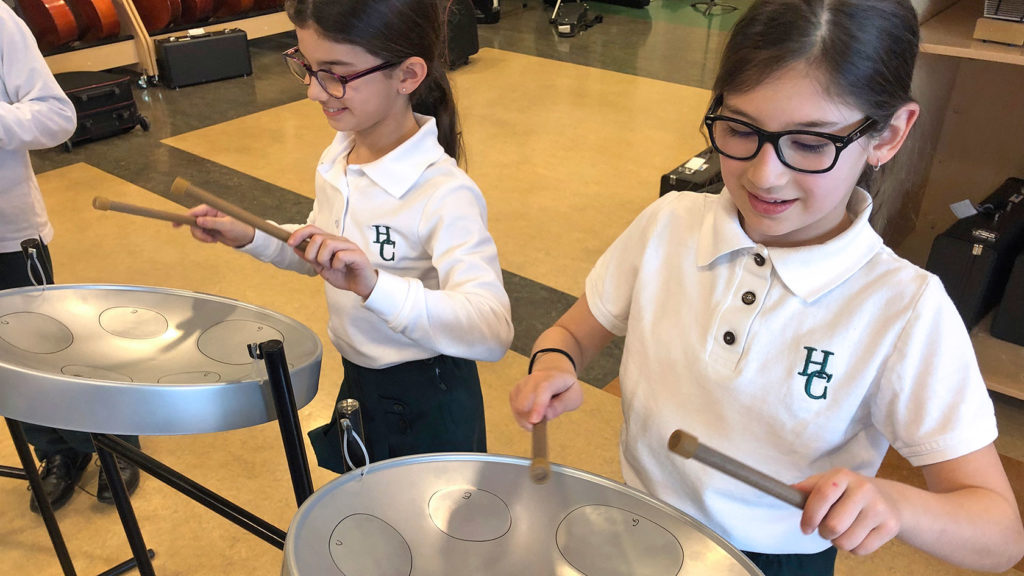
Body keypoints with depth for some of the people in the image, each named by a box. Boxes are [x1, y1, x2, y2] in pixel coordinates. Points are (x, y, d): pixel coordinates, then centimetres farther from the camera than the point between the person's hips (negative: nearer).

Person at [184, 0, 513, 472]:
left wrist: (373, 285, -52)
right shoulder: (337, 159, -5)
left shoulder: (444, 194, -31)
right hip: (357, 384, 8)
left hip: (425, 408, -8)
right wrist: (249, 237, -3)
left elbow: (492, 331, -41)